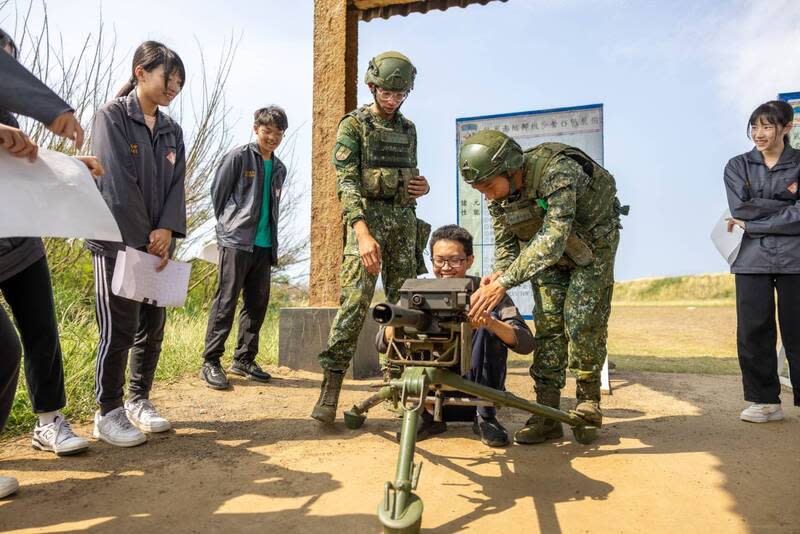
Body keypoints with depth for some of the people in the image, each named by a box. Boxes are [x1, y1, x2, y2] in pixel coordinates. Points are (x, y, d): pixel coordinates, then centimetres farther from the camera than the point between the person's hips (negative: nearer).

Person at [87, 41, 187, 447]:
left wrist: (167, 230, -11)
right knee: (120, 329, -4)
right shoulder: (112, 117, -4)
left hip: (157, 244, 6)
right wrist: (144, 240, -15)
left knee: (153, 326, 8)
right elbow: (118, 184, -13)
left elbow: (176, 185, 6)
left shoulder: (172, 131, 14)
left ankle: (139, 401, 22)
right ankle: (108, 413, 10)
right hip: (118, 241, -6)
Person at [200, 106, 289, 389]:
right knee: (225, 302, -6)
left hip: (264, 245, 6)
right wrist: (228, 225, 7)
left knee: (258, 303, 8)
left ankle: (244, 359, 18)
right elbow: (217, 193, 1)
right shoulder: (238, 157, -1)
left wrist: (271, 240, 13)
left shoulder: (279, 169, 17)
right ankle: (211, 362, 2)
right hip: (236, 241, -6)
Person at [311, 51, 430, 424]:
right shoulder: (354, 124, 0)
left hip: (404, 219, 6)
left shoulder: (408, 128, 18)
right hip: (367, 216, -5)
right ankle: (331, 383, -11)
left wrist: (422, 186, 2)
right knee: (355, 299, -15)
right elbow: (346, 181, -11)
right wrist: (363, 233, -24)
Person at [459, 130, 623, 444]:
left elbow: (553, 240, -48)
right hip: (547, 249, 5)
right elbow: (505, 243, -8)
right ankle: (547, 414, -2)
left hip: (592, 242, -4)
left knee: (583, 322, -11)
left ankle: (588, 401, 11)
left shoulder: (557, 172, -39)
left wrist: (505, 282, -55)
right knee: (547, 323, -5)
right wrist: (499, 274, -30)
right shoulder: (497, 195, -18)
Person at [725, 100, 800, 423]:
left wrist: (752, 224, -9)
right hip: (752, 259, 1)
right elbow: (740, 208, -4)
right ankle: (766, 401, 13)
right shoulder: (738, 166, 11)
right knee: (753, 332, 1)